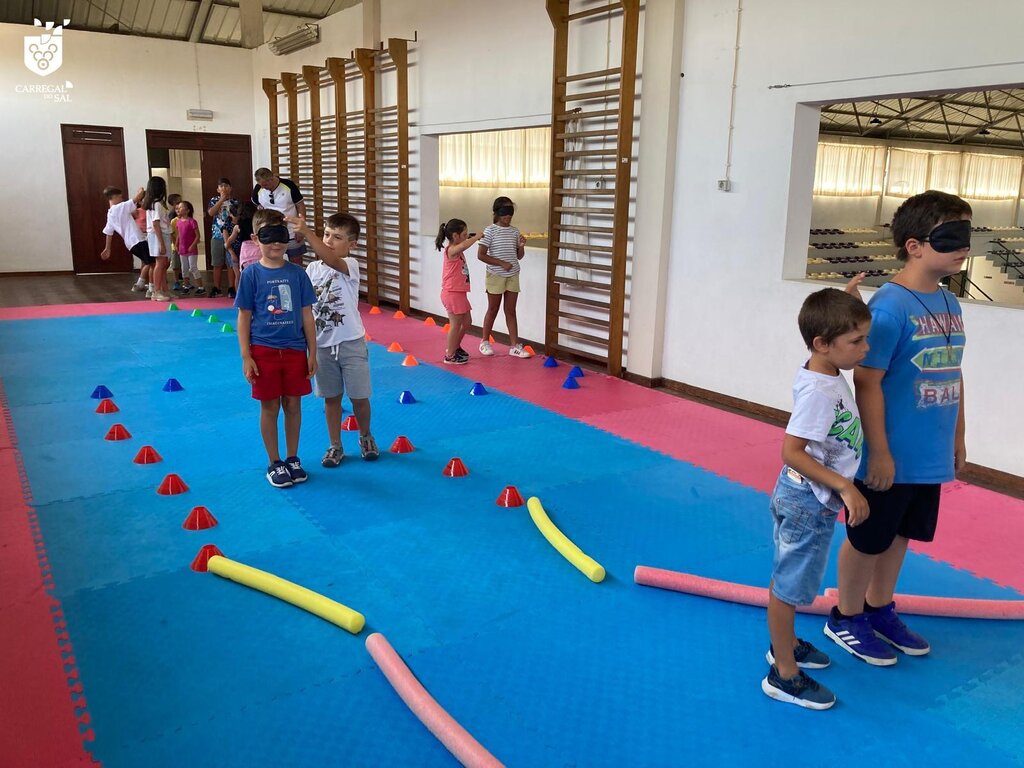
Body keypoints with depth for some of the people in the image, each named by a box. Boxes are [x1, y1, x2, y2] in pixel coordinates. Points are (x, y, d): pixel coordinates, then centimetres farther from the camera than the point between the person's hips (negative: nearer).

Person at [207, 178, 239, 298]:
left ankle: (231, 288, 7)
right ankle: (216, 288, 13)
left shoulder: (235, 202, 5)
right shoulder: (213, 200, 6)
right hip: (217, 236, 1)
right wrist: (222, 199, -11)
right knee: (217, 264, 6)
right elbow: (211, 212, -12)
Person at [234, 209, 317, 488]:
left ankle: (293, 459, 25)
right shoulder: (252, 274, -5)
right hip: (264, 350, -2)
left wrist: (312, 352, 3)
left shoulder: (297, 273, 1)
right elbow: (244, 317, -2)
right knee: (270, 407, 7)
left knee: (293, 405, 10)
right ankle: (274, 463, 20)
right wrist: (246, 356, -6)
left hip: (295, 349, 2)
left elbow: (306, 314, 5)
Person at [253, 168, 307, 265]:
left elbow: (300, 206, -6)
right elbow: (256, 207, 13)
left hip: (292, 234, -2)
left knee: (297, 263, 5)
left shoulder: (289, 185, -12)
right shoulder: (258, 190, -5)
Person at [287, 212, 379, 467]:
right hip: (322, 345, 3)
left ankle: (366, 437, 32)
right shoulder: (312, 269, 3)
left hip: (351, 343, -3)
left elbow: (331, 260, -34)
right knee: (331, 398, 12)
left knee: (359, 397, 7)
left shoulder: (351, 265, -10)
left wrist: (306, 233, -45)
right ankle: (335, 446, 25)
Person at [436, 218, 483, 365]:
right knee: (456, 324, -1)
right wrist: (477, 236, -24)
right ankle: (450, 355, 10)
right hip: (452, 293, -10)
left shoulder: (458, 250, 11)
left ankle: (455, 347, 35)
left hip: (460, 293, 10)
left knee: (467, 321, 18)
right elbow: (464, 245, -37)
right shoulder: (451, 250, -19)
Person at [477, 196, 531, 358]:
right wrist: (502, 263, -18)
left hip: (513, 276, 4)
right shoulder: (490, 230, -10)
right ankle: (485, 342, 22)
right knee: (493, 310, 7)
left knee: (511, 311, 7)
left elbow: (518, 256, 12)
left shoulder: (515, 231, 6)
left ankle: (515, 346, 8)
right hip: (496, 276, -4)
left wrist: (522, 246, -9)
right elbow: (481, 255, -14)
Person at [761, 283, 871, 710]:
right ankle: (784, 675, 16)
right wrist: (845, 486, -29)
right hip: (807, 503, -9)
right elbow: (792, 452, -30)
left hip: (812, 500, 9)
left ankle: (785, 645, 42)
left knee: (788, 579, 23)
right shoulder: (818, 391, -27)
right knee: (789, 586, 3)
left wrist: (847, 301, 15)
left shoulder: (826, 371, -1)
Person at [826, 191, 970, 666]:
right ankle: (845, 618, 28)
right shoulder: (890, 306, -20)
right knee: (868, 539, 9)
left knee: (900, 535, 21)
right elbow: (867, 382, -21)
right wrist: (879, 453, -19)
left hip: (930, 456, 8)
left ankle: (880, 608, 40)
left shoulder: (949, 303, 5)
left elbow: (953, 375, 14)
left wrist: (957, 438, 16)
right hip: (890, 457, -8)